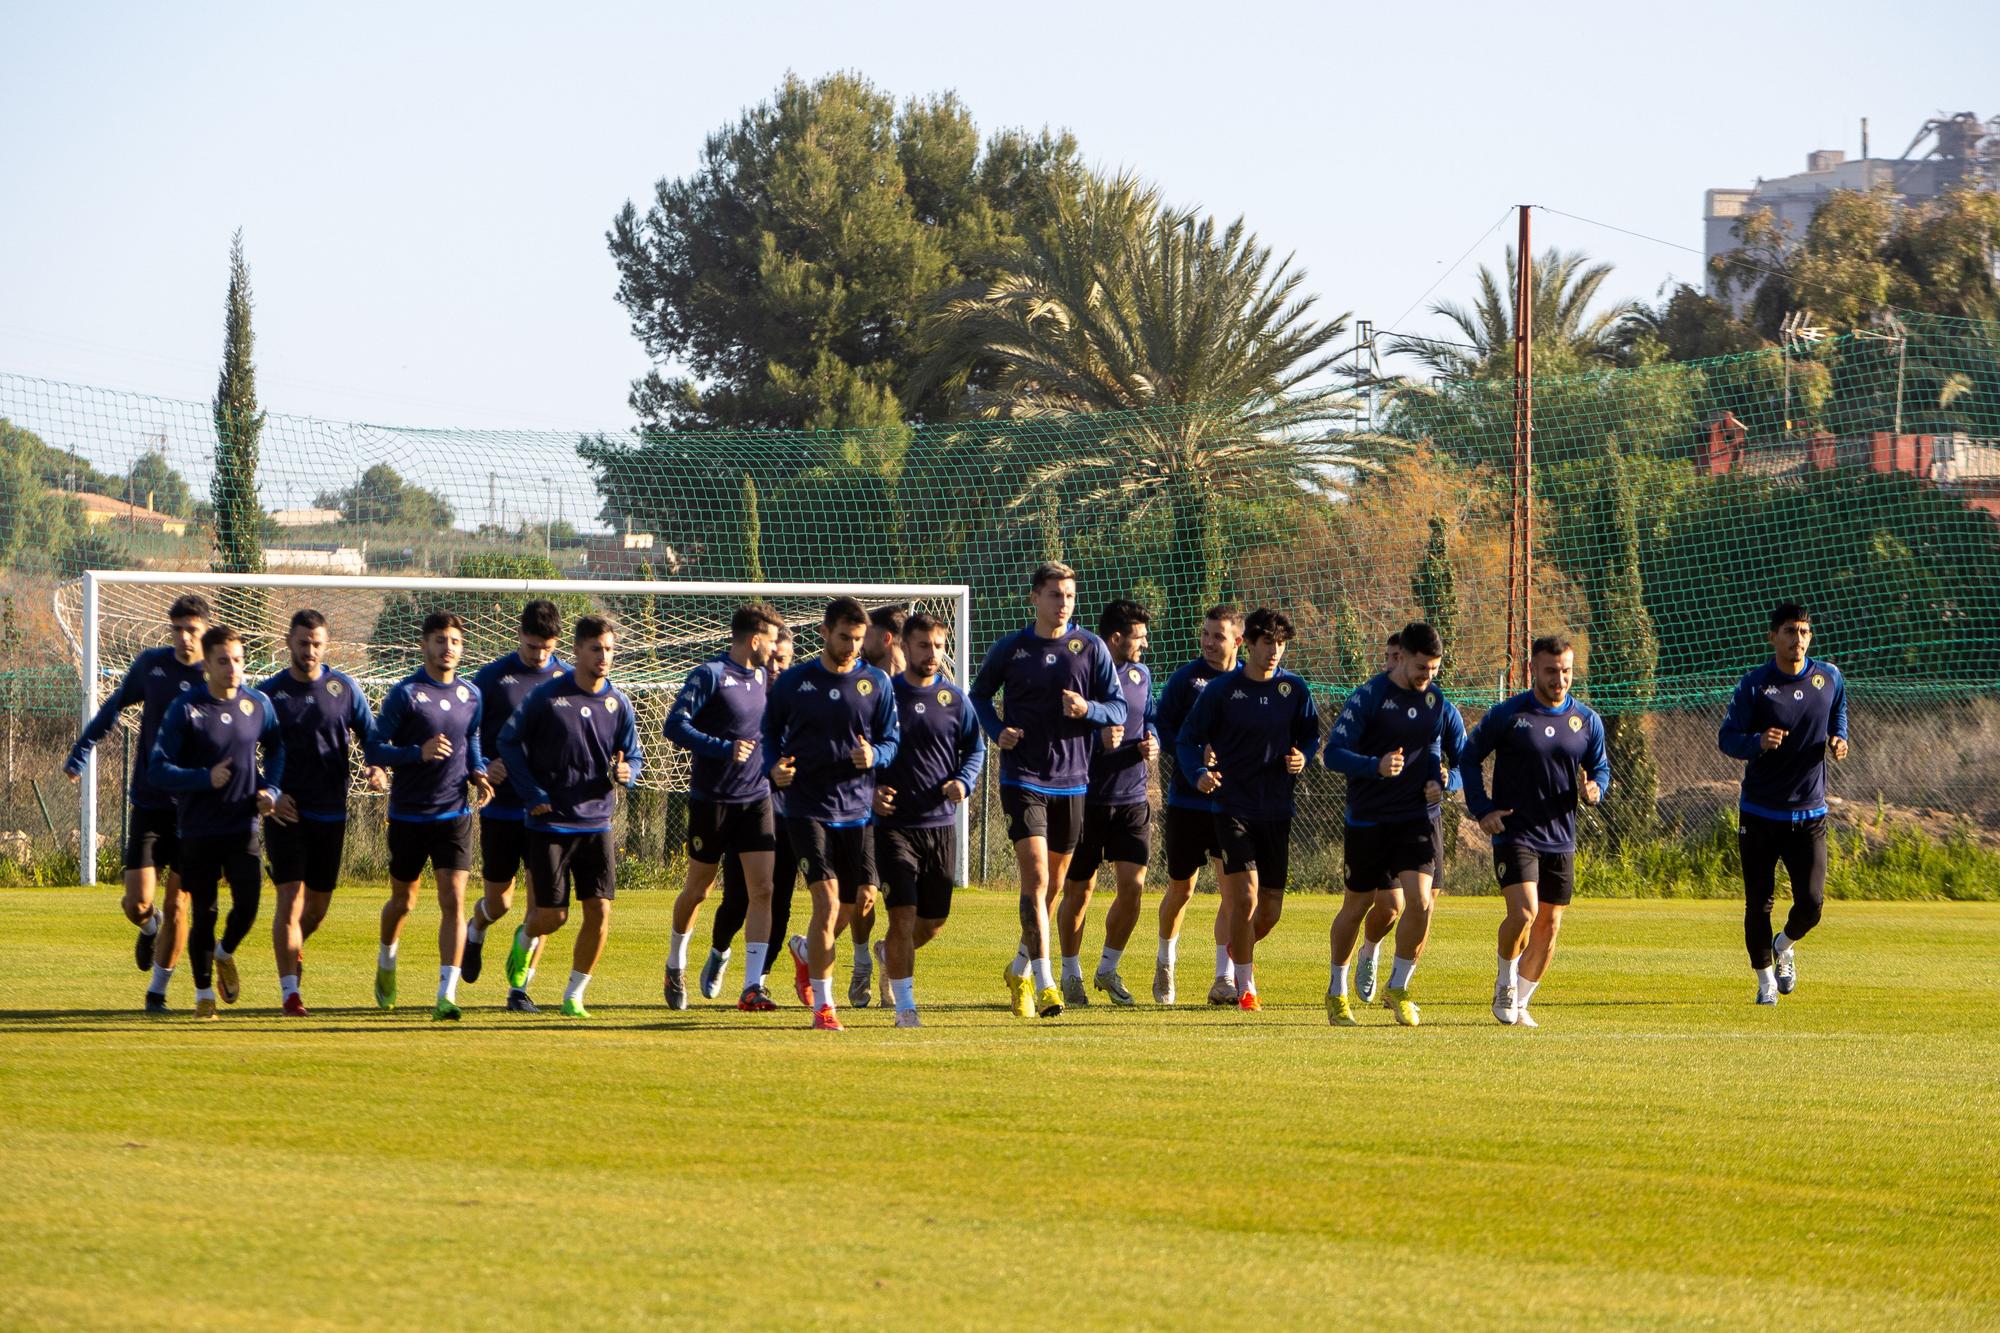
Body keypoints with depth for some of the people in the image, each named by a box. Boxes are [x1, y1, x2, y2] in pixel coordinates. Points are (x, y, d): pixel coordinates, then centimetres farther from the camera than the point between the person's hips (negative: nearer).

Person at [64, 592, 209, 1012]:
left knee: (177, 906, -1)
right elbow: (115, 706, 19)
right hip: (148, 803, 2)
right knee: (137, 904, -7)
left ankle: (158, 989, 16)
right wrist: (81, 752, 16)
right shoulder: (151, 664, 2)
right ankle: (150, 927, 30)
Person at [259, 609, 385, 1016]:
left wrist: (378, 770, -13)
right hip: (285, 812, -2)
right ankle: (289, 990, -10)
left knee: (318, 905, 11)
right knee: (291, 898, -13)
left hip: (331, 813, 2)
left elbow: (371, 736, 9)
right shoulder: (268, 692, 1)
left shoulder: (345, 688, 4)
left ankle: (293, 947, 43)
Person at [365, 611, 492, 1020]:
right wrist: (420, 753, -25)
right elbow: (374, 749, -10)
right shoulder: (404, 693, -7)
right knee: (403, 901, 14)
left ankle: (446, 995, -14)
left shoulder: (470, 695, 7)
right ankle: (386, 963, 44)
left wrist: (477, 774, 2)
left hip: (455, 814, 2)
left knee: (453, 900, -12)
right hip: (408, 814, -2)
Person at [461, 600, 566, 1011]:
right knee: (499, 900, 8)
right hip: (501, 807, -1)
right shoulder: (492, 678, 0)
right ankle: (475, 932, 43)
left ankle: (520, 987, 3)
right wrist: (482, 767, -17)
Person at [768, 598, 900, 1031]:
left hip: (858, 807, 3)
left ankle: (807, 949, 37)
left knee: (863, 898, 4)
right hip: (808, 807, -3)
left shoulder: (876, 683, 5)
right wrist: (774, 768, -7)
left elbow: (892, 740, 8)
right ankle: (822, 1005, -7)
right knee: (827, 898, -15)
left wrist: (874, 756, -14)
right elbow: (771, 733, 12)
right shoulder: (793, 682, 3)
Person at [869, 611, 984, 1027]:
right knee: (903, 914, -12)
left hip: (941, 824, 4)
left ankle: (888, 954, 41)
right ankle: (905, 1006, -5)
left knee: (935, 920, 10)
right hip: (895, 824, -4)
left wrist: (963, 782, -7)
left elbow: (976, 747, 13)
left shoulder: (954, 697, 7)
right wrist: (870, 790, -12)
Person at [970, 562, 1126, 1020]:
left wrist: (1088, 709, -19)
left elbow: (1118, 708, 2)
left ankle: (1021, 968, 32)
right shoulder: (1011, 648, 0)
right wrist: (997, 732, -5)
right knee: (1035, 877, -16)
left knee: (1054, 883, 13)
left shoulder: (1091, 647, 2)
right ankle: (1043, 981, -19)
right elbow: (979, 695, 14)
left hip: (1072, 780, 3)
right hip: (1023, 777, -3)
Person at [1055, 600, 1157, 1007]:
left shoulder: (1141, 674, 9)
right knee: (1078, 891, 5)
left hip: (1132, 799, 5)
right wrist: (1098, 737, -24)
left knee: (1133, 885, -6)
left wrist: (1151, 742, 1)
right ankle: (1071, 974, 22)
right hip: (1087, 799, -5)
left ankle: (1108, 969, 14)